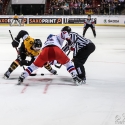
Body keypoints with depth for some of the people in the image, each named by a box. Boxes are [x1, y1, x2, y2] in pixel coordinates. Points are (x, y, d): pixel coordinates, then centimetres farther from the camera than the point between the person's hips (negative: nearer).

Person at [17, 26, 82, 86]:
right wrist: (68, 39, 8)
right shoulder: (58, 37, 36)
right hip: (55, 49, -3)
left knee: (35, 65, 20)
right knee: (67, 62, 18)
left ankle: (21, 77, 14)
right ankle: (75, 77, 8)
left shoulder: (47, 41, 48)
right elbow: (64, 31, 14)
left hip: (45, 50, 3)